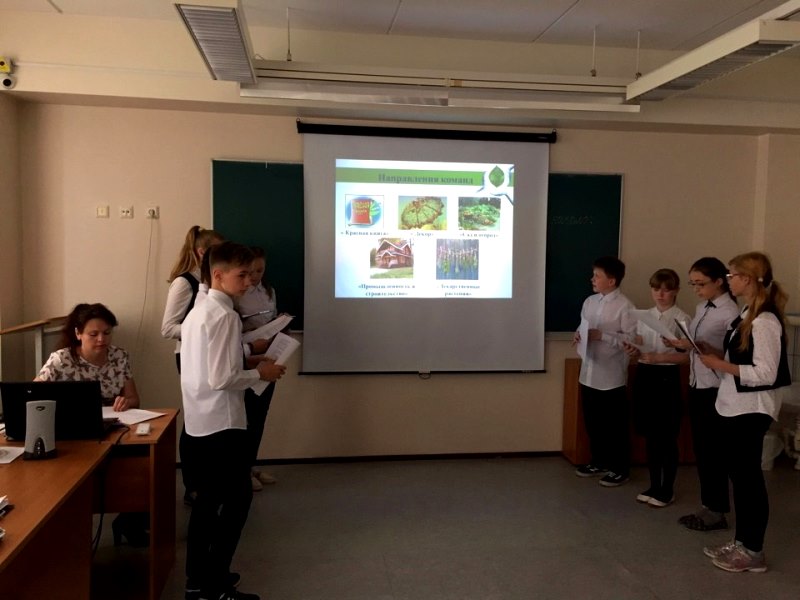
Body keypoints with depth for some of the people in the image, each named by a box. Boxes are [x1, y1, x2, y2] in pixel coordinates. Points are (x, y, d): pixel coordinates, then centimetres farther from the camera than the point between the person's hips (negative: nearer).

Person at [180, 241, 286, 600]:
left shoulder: (197, 311, 11)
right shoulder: (225, 315, -18)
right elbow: (222, 379, -23)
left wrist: (245, 362, 14)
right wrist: (259, 373, -9)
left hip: (197, 422, 9)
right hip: (221, 423, -9)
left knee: (208, 498, 17)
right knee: (237, 498, 2)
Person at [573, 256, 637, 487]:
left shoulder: (624, 306, -13)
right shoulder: (589, 302, 7)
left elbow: (631, 339, -16)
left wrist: (601, 335, -21)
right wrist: (578, 335, -4)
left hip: (612, 376, -6)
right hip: (589, 373, 7)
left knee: (616, 425, 6)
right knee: (592, 422, 16)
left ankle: (620, 469, 20)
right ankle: (598, 462, 32)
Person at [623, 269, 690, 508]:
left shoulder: (682, 319, -7)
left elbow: (687, 355, -12)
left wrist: (659, 357, -22)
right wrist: (633, 352, -8)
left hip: (667, 377, -5)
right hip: (644, 375, 5)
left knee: (667, 437, 4)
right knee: (650, 435, 12)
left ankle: (667, 490, 17)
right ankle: (654, 486, 24)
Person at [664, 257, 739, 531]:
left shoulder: (730, 312, -15)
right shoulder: (702, 308, 11)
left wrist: (701, 347, -28)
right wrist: (681, 345, -4)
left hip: (716, 390, -8)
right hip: (697, 386, 8)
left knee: (713, 450, 3)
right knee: (701, 449, 14)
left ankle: (716, 511, 18)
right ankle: (708, 506, 25)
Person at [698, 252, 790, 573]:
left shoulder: (765, 321, -20)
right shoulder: (747, 315, 9)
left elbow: (765, 374, -24)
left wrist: (720, 365, -18)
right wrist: (717, 356, 3)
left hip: (751, 410, -9)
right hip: (733, 407, 9)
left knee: (749, 477, 2)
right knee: (738, 475, 16)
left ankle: (753, 552, 16)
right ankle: (741, 542, 28)